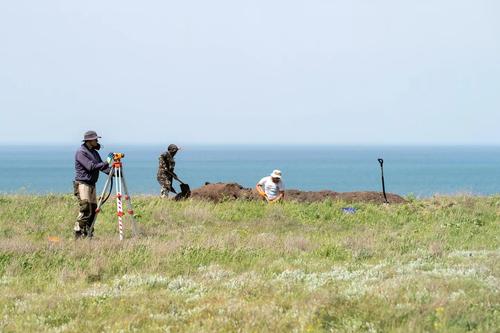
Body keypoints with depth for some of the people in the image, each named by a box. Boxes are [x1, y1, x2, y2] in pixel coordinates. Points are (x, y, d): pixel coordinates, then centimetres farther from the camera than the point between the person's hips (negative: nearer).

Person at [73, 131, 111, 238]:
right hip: (82, 184, -9)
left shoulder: (94, 152, 17)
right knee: (85, 209, -15)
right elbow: (90, 167, -21)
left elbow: (102, 167, 14)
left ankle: (88, 233, 9)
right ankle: (78, 232, -13)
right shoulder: (81, 152, -11)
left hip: (91, 185, 9)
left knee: (93, 209, 5)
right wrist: (106, 163, -20)